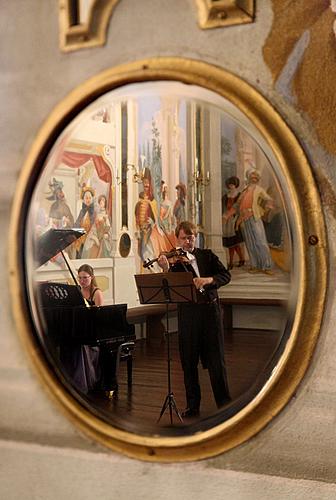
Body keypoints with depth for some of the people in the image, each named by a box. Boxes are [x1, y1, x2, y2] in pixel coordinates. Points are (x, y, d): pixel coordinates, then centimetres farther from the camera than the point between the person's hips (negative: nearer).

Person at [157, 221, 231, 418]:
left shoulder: (207, 255, 9)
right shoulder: (175, 260, 3)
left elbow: (226, 275, -2)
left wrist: (208, 279, -20)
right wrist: (166, 270, -28)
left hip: (211, 309, 1)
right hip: (188, 312, 0)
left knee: (216, 360, 2)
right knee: (189, 361, 5)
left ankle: (225, 404, 11)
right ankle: (193, 406, 16)